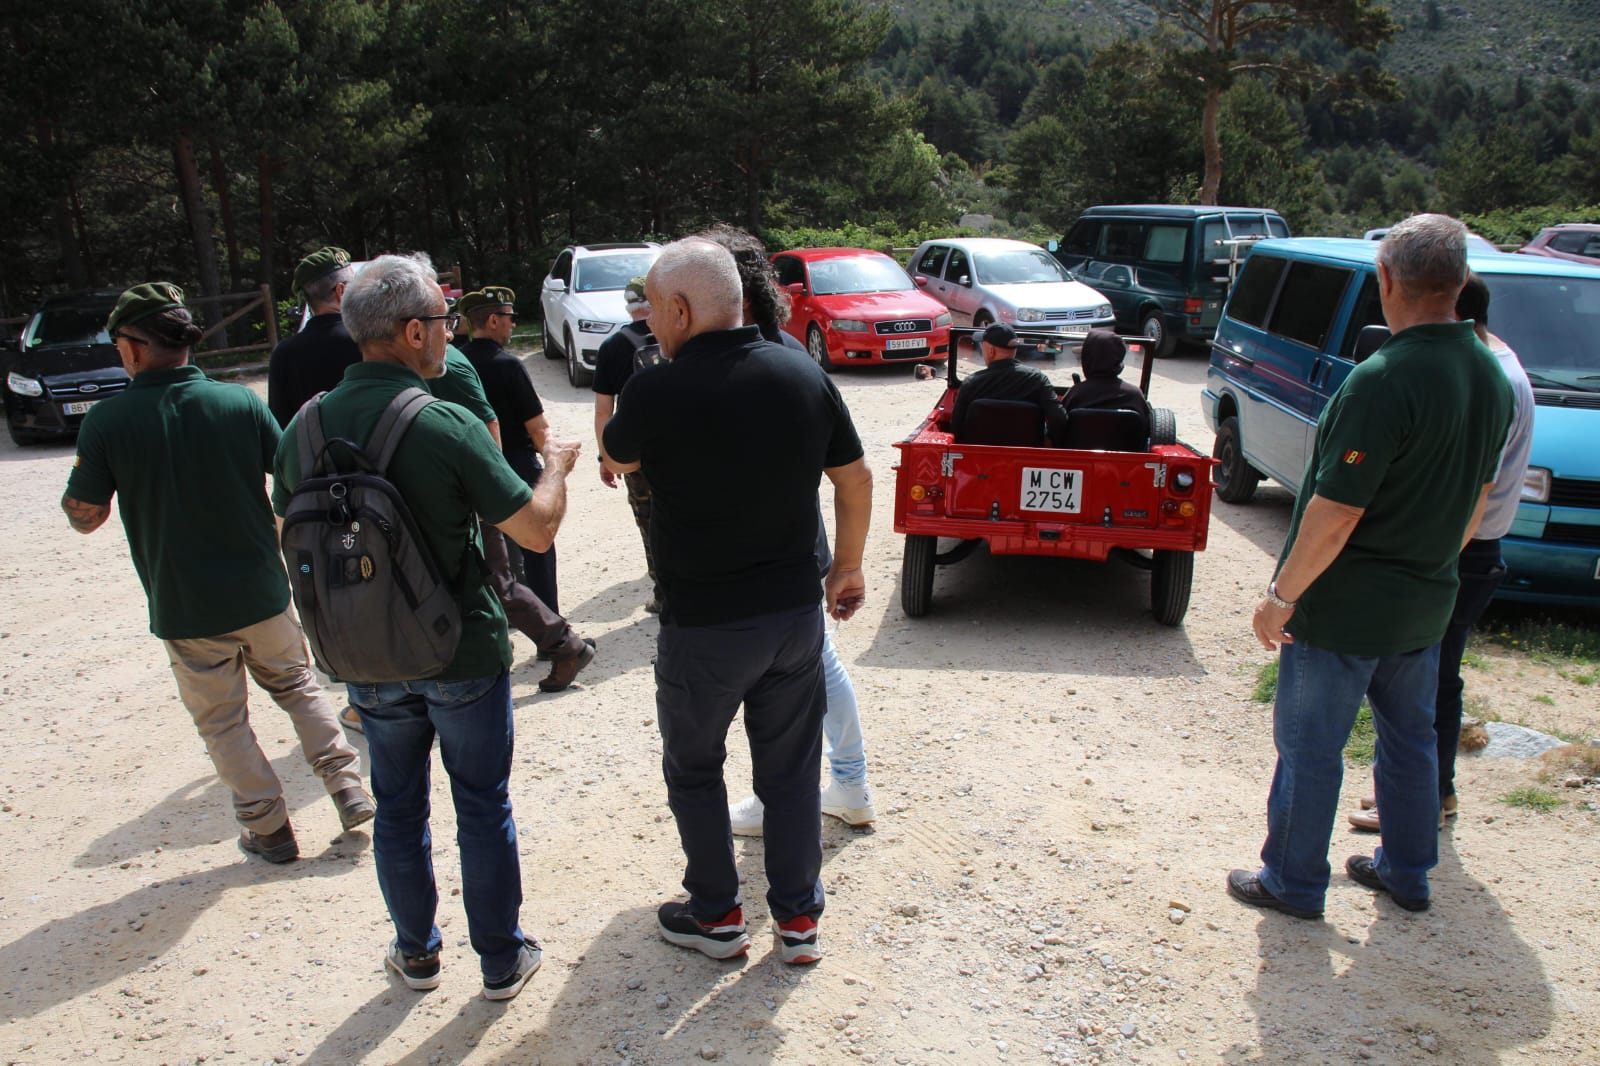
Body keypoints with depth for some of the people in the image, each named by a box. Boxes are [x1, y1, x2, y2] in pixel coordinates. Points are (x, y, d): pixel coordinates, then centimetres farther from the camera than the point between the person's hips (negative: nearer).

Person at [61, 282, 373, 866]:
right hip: (261, 590, 2)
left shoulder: (106, 421, -13)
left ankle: (268, 828, 22)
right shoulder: (240, 401, -8)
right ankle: (348, 787, 17)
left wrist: (84, 468, 12)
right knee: (297, 685, 22)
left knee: (222, 721, 15)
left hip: (184, 607, -2)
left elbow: (84, 515, -6)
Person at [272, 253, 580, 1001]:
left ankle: (416, 953, 36)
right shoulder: (448, 427, -21)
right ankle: (501, 961, 26)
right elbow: (537, 529, -17)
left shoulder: (306, 428, -6)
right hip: (463, 654, -4)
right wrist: (555, 466, 1)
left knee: (397, 808, 20)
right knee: (483, 808, 12)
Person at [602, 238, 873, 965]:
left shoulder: (657, 393, -17)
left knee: (693, 768, 18)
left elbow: (617, 460, 4)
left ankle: (716, 916, 30)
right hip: (796, 612, 4)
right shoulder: (804, 375, -3)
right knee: (790, 770, 17)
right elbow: (856, 482, 4)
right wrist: (848, 568, 17)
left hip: (704, 625, -4)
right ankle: (798, 920, 29)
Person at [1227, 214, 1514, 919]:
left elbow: (1335, 513, -25)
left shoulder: (1384, 381, -25)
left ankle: (1293, 883, 21)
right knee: (1410, 738, 22)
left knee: (1309, 748, 7)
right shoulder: (1490, 375, 2)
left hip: (1345, 608, -8)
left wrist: (1281, 596, -15)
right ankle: (1406, 872, 37)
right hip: (1427, 605, 8)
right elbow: (1477, 499, 12)